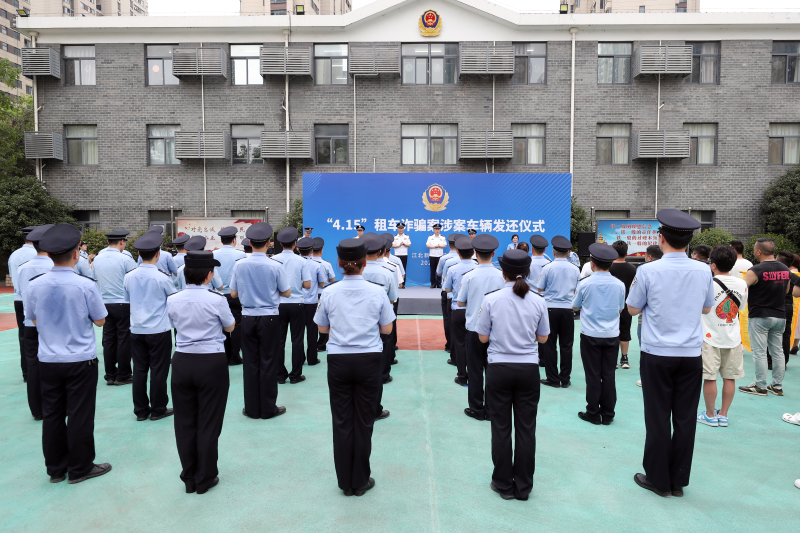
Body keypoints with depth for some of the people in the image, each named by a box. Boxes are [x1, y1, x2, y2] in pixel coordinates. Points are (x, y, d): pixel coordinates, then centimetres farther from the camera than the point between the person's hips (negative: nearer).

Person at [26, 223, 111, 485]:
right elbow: (100, 320, -7)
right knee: (80, 415, 7)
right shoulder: (86, 285, -17)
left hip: (48, 360, 4)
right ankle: (79, 468, 18)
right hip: (81, 361, -4)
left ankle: (56, 468, 27)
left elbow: (33, 319, 10)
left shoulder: (35, 285, -5)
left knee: (52, 414, 15)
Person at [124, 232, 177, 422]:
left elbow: (127, 300, 13)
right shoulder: (162, 277, -15)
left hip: (137, 329, 5)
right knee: (159, 370, 5)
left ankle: (140, 410, 20)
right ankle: (158, 409, 15)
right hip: (159, 330, -4)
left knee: (139, 369, 11)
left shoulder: (129, 276, -1)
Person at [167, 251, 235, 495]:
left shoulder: (172, 300, -2)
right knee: (208, 422, 8)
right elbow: (230, 327, 3)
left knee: (184, 421, 14)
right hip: (212, 362, -4)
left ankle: (189, 478, 27)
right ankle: (205, 479, 19)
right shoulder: (216, 300, -14)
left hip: (182, 362, 4)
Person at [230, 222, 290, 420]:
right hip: (269, 318, -2)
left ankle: (252, 408, 18)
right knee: (268, 362, 6)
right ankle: (268, 409, 13)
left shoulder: (239, 265, -4)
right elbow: (286, 293, -2)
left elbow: (233, 293, 4)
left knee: (250, 362, 10)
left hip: (248, 318, 3)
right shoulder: (275, 266, -12)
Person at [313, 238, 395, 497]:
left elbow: (322, 328, 6)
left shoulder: (329, 293, -6)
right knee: (364, 422, 10)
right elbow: (387, 329, 0)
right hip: (368, 360, -1)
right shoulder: (377, 292, -8)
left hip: (339, 361, 1)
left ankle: (345, 482, 23)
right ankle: (361, 481, 22)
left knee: (342, 421, 12)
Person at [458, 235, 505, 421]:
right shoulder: (501, 276, -7)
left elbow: (460, 302, -3)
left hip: (474, 328, -2)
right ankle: (491, 410, 18)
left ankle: (477, 409, 16)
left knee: (475, 369, 9)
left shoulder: (469, 276, -11)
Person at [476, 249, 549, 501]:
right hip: (528, 369, 2)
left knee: (501, 428, 10)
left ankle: (504, 484, 22)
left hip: (499, 369, -1)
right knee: (526, 428, 11)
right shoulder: (538, 301, -5)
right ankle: (523, 487, 22)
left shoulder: (491, 300, -10)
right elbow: (542, 337, 6)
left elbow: (483, 337, -3)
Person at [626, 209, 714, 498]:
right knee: (685, 418, 10)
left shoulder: (648, 271, -12)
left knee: (658, 418, 7)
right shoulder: (703, 271, -2)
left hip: (657, 355, -3)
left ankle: (658, 479, 18)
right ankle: (679, 480, 21)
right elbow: (707, 307, 14)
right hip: (691, 355, 3)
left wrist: (634, 287, 13)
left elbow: (633, 308, -1)